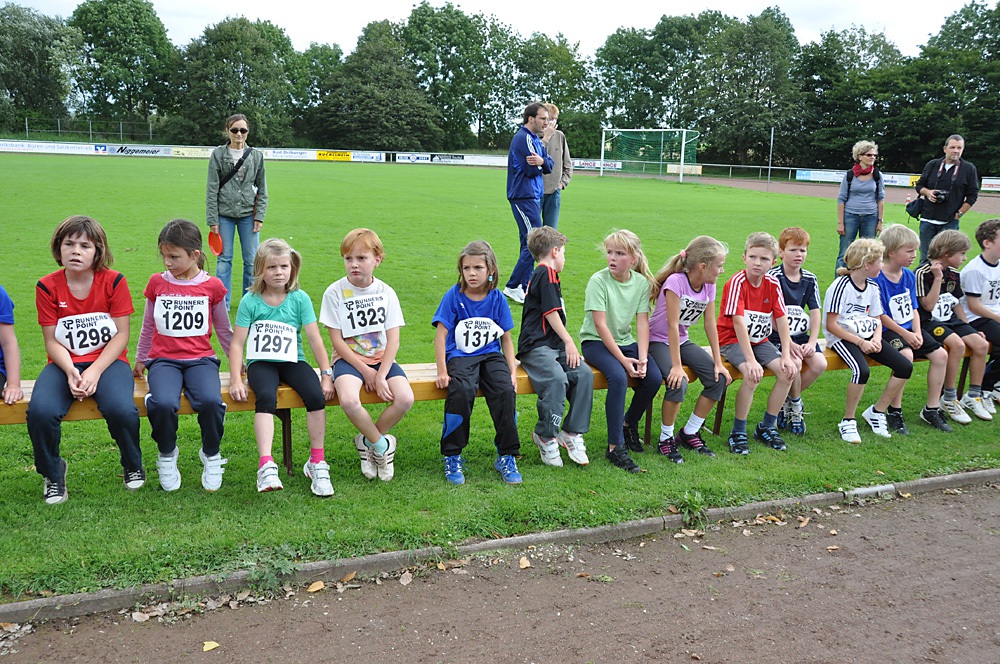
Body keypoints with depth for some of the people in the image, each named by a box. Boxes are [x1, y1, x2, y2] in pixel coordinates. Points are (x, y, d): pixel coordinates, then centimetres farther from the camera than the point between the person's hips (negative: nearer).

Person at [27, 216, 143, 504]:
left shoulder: (114, 281, -5)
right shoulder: (48, 286, -1)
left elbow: (121, 335, -6)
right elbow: (52, 341, 0)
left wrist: (95, 371, -17)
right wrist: (70, 372, -19)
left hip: (107, 360, -2)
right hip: (65, 363, 2)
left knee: (121, 409, -32)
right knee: (40, 411, -28)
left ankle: (133, 466, 2)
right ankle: (52, 473, 3)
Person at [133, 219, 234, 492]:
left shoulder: (212, 286, 4)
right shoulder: (157, 282, 8)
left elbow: (224, 329, 16)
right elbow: (148, 327, 19)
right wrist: (139, 361, 25)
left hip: (200, 359, 0)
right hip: (163, 359, 1)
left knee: (211, 401, -33)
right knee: (163, 404, -32)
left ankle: (211, 455, -3)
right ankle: (167, 454, -1)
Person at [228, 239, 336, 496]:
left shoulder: (300, 299, 2)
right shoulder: (250, 301, -1)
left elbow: (315, 340, 1)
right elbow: (237, 343, -1)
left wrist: (327, 375, -5)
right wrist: (235, 380, -10)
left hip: (292, 361, 2)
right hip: (261, 362, -1)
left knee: (317, 396, -25)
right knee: (266, 397, -33)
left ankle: (317, 462, -11)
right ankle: (266, 466, -37)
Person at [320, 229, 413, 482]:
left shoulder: (386, 293, 1)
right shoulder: (335, 292, -4)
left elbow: (393, 340, -3)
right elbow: (336, 340, -7)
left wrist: (381, 376, -15)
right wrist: (365, 371, -12)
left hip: (382, 358, 2)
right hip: (348, 359, -2)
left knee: (405, 398, -24)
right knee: (349, 400, -34)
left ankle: (367, 441, 3)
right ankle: (382, 444, -6)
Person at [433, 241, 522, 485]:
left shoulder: (497, 299, 4)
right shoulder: (454, 296, -3)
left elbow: (506, 339, 10)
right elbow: (441, 335, -4)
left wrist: (512, 371, 0)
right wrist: (442, 371, -11)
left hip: (491, 355, 3)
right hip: (460, 355, -2)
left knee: (506, 390, -26)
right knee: (461, 391, -33)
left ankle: (507, 456, -11)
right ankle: (452, 456, -16)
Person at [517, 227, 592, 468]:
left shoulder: (542, 275, 25)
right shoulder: (546, 274, -5)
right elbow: (551, 312, -12)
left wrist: (567, 344, 22)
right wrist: (569, 342, -9)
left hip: (553, 345, 10)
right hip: (535, 346, -10)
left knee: (584, 373, -13)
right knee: (558, 379, -32)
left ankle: (572, 432, -10)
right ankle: (546, 436, -17)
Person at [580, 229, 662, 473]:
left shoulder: (642, 282, -1)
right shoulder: (598, 280, -14)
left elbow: (642, 323, -4)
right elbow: (600, 325, -18)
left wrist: (642, 358, -18)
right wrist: (622, 359, -22)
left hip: (625, 341, 5)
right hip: (596, 342, -5)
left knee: (654, 377, -18)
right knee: (618, 376, -31)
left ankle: (629, 423, 10)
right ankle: (615, 447, -23)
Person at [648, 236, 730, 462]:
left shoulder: (709, 286, -3)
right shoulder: (675, 282, -24)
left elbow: (710, 325, -1)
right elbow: (672, 325, -26)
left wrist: (718, 362, -5)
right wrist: (676, 366, -29)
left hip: (682, 341, 7)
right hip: (658, 341, -7)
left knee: (719, 379, -10)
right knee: (678, 383, -31)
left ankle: (689, 433, 5)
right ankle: (666, 438, -9)